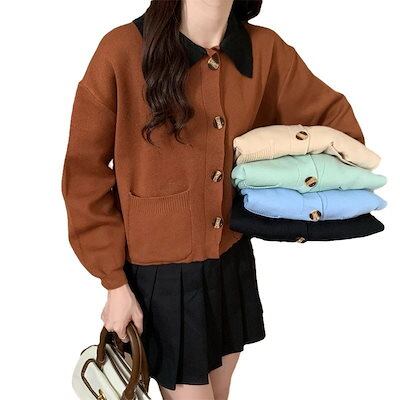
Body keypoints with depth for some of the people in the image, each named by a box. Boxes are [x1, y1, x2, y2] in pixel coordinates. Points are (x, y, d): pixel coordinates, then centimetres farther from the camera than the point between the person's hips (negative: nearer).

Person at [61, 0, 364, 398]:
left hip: (233, 263, 5)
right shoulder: (122, 51, -18)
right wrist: (114, 281, -10)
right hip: (160, 276, -4)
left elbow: (333, 114, 7)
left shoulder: (265, 50, -7)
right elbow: (85, 173, -11)